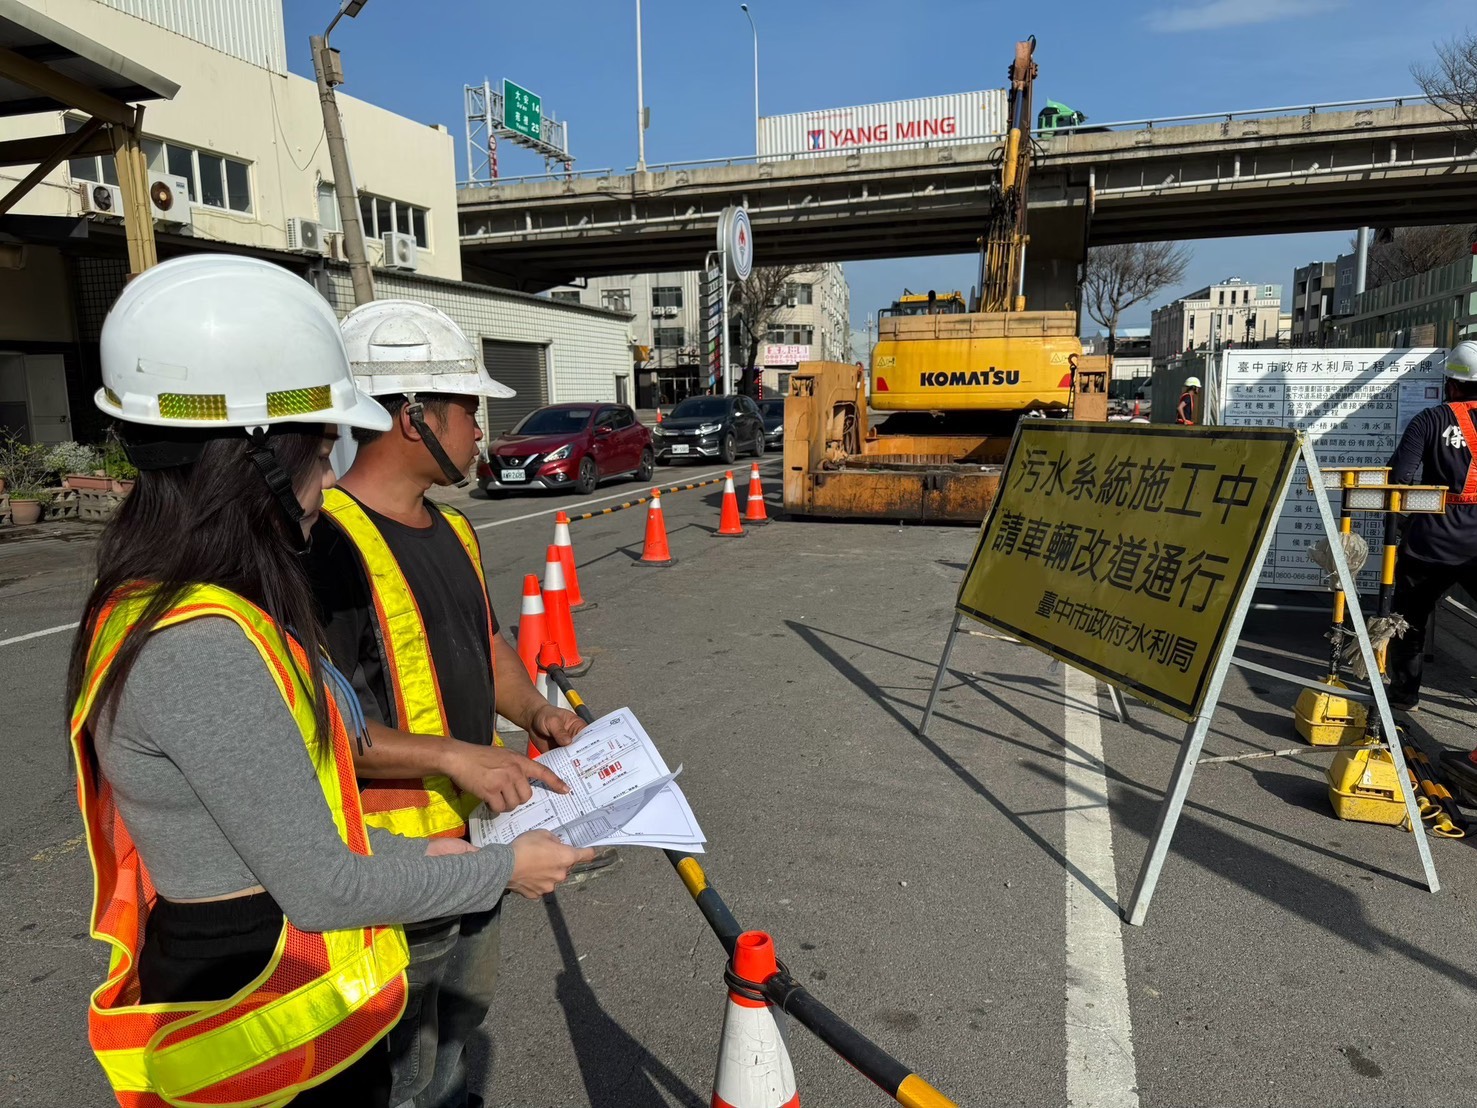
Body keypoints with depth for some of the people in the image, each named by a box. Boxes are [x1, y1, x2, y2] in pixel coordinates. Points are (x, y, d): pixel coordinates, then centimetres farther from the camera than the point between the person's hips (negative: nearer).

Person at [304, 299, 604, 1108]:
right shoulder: (328, 544, -23)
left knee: (465, 1010, 29)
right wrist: (454, 754, -27)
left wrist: (534, 712, 1)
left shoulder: (451, 531, 7)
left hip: (476, 836, 9)